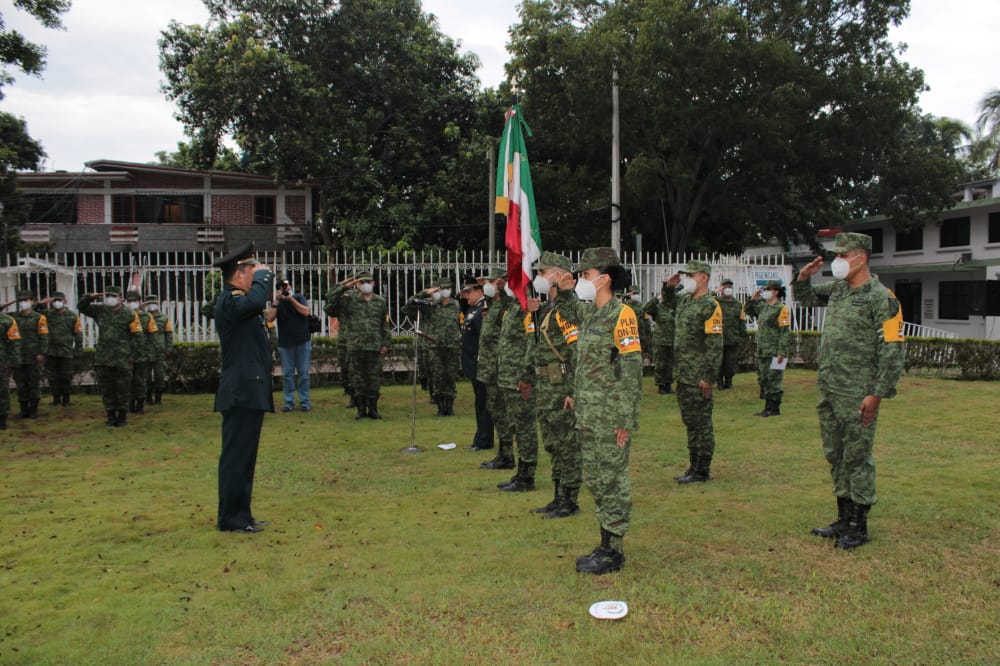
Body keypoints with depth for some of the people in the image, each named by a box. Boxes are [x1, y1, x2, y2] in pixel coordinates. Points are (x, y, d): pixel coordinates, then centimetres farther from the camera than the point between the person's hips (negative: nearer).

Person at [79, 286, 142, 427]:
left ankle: (122, 416, 12)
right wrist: (90, 297, -1)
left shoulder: (129, 314, -4)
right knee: (106, 389, 8)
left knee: (122, 389, 2)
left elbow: (137, 335, -4)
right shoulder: (99, 310, 10)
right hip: (102, 359, 4)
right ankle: (110, 415, 18)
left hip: (122, 360, -4)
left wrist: (134, 355, -8)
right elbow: (82, 307, 19)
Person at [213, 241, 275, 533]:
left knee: (243, 456, 15)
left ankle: (240, 514, 24)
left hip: (249, 391, 11)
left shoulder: (237, 299, 19)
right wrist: (263, 275, -19)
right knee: (236, 456, -4)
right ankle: (230, 519, 5)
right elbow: (256, 301, -33)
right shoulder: (229, 301, -15)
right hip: (242, 392, -11)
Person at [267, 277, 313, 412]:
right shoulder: (276, 302, 9)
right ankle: (289, 402, 8)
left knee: (303, 373, 1)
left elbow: (306, 312, -11)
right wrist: (276, 301, -11)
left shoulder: (299, 298, 5)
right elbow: (270, 318, -5)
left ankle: (304, 402, 8)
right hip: (285, 343, 1)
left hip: (302, 342, -1)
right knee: (287, 374, 2)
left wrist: (291, 299, -14)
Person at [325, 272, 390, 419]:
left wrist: (385, 344, 8)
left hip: (375, 346, 1)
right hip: (356, 345, -1)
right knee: (358, 377, 4)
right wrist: (343, 286, -10)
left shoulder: (380, 301, 10)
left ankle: (373, 408, 13)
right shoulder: (350, 299, 4)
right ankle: (361, 409, 14)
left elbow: (385, 324, 12)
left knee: (374, 378, 3)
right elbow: (330, 299, -9)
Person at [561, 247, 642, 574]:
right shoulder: (588, 313, 13)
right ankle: (605, 545, 26)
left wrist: (626, 420, -18)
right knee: (595, 480, 15)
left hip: (610, 417, -9)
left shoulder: (621, 315, -13)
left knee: (612, 481, 0)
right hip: (587, 415, 9)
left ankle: (614, 552, 11)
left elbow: (632, 369, -16)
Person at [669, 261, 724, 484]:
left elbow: (715, 345, -17)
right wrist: (670, 287, 17)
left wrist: (709, 377, -20)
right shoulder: (685, 300, 12)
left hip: (698, 377, -9)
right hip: (683, 374, 9)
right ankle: (694, 465, 25)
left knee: (701, 423, 0)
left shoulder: (710, 306, -13)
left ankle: (703, 471, 8)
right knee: (690, 422, 15)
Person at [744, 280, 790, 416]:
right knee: (763, 379, 13)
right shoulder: (763, 306, 14)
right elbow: (749, 311, 30)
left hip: (774, 352, -9)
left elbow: (784, 332, -16)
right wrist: (753, 299, 12)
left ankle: (775, 408, 4)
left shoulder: (781, 309, -11)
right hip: (762, 351, 9)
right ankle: (768, 407, 22)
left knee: (774, 380, -4)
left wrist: (781, 353, -20)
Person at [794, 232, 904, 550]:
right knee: (835, 455, 14)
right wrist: (803, 279, 7)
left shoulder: (881, 298, -12)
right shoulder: (837, 288, 11)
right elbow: (807, 298, 30)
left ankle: (859, 528, 12)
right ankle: (844, 519, 27)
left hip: (857, 395, -8)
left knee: (857, 457, 0)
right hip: (828, 390, 8)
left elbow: (892, 351, -15)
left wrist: (876, 394, -18)